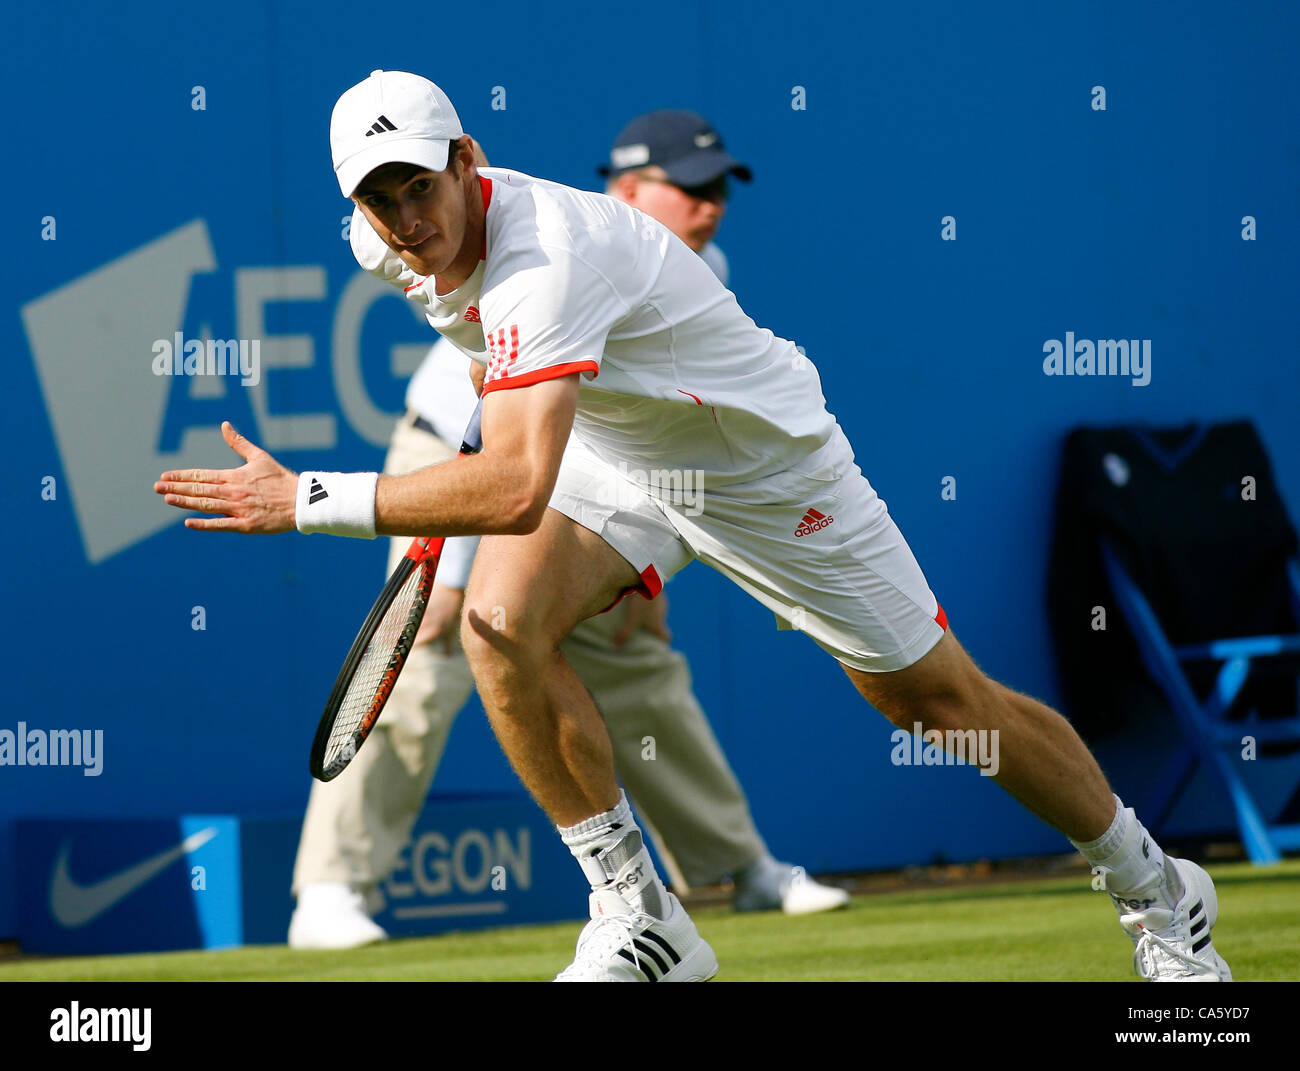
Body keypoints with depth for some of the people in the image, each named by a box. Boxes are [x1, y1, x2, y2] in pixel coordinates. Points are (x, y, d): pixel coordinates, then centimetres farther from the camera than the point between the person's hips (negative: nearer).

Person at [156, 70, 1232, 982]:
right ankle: (642, 924, -10)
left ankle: (1156, 891, 27)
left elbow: (515, 491, -52)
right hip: (619, 460, 7)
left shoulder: (546, 259, -40)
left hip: (766, 460, -7)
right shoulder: (437, 244, -12)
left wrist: (310, 500, -50)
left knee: (946, 701, 3)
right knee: (500, 623, -21)